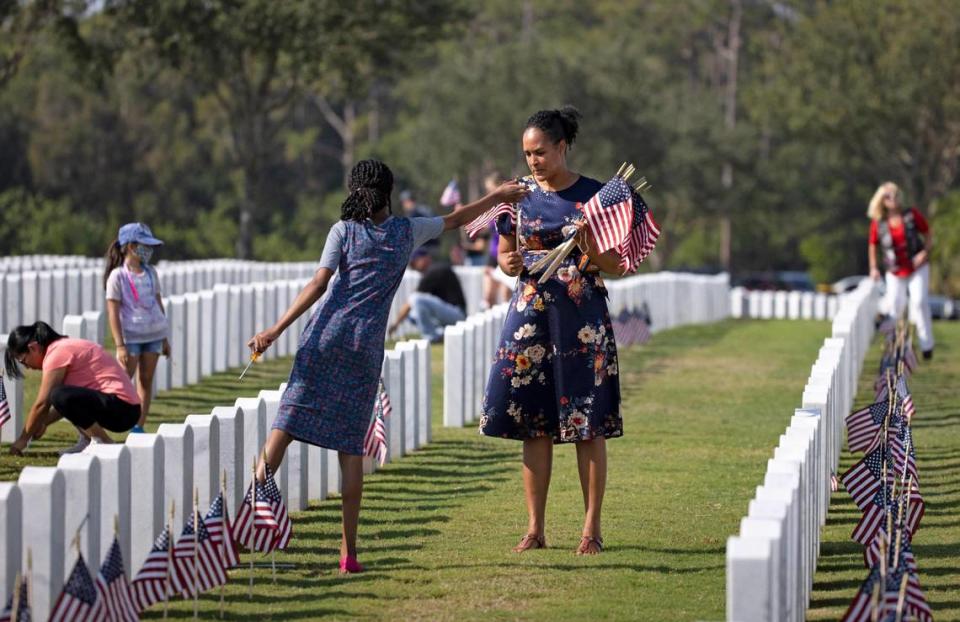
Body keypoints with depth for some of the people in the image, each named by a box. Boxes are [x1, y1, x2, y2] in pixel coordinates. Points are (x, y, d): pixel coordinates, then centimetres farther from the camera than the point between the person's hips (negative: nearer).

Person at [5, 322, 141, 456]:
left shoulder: (57, 353, -11)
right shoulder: (67, 346, 17)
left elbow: (42, 404, -10)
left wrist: (23, 439, -1)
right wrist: (43, 423, 15)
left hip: (121, 410, -10)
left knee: (60, 396, -26)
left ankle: (103, 443, -14)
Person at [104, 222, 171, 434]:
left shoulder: (151, 273, 10)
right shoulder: (117, 276, -9)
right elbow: (113, 313, -11)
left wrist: (165, 338, 17)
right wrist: (120, 345, -16)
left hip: (154, 334, 6)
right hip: (131, 336, -6)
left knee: (146, 379, 6)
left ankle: (138, 427, 10)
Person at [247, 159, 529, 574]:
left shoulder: (343, 231, 3)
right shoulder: (408, 231, 10)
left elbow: (319, 284, -6)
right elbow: (456, 220, 25)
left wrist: (277, 330, -9)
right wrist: (497, 197, 41)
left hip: (326, 336, -1)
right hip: (366, 346, 1)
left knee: (287, 420, -2)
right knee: (350, 446, 3)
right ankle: (349, 550, -1)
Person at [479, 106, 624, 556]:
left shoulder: (596, 196, -1)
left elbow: (619, 266, 0)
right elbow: (505, 255, 16)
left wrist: (592, 250, -19)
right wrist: (508, 263, -6)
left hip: (582, 319, -3)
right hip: (531, 316, 3)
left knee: (588, 426, -3)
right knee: (533, 425, 2)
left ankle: (592, 529, 2)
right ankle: (535, 528, 7)